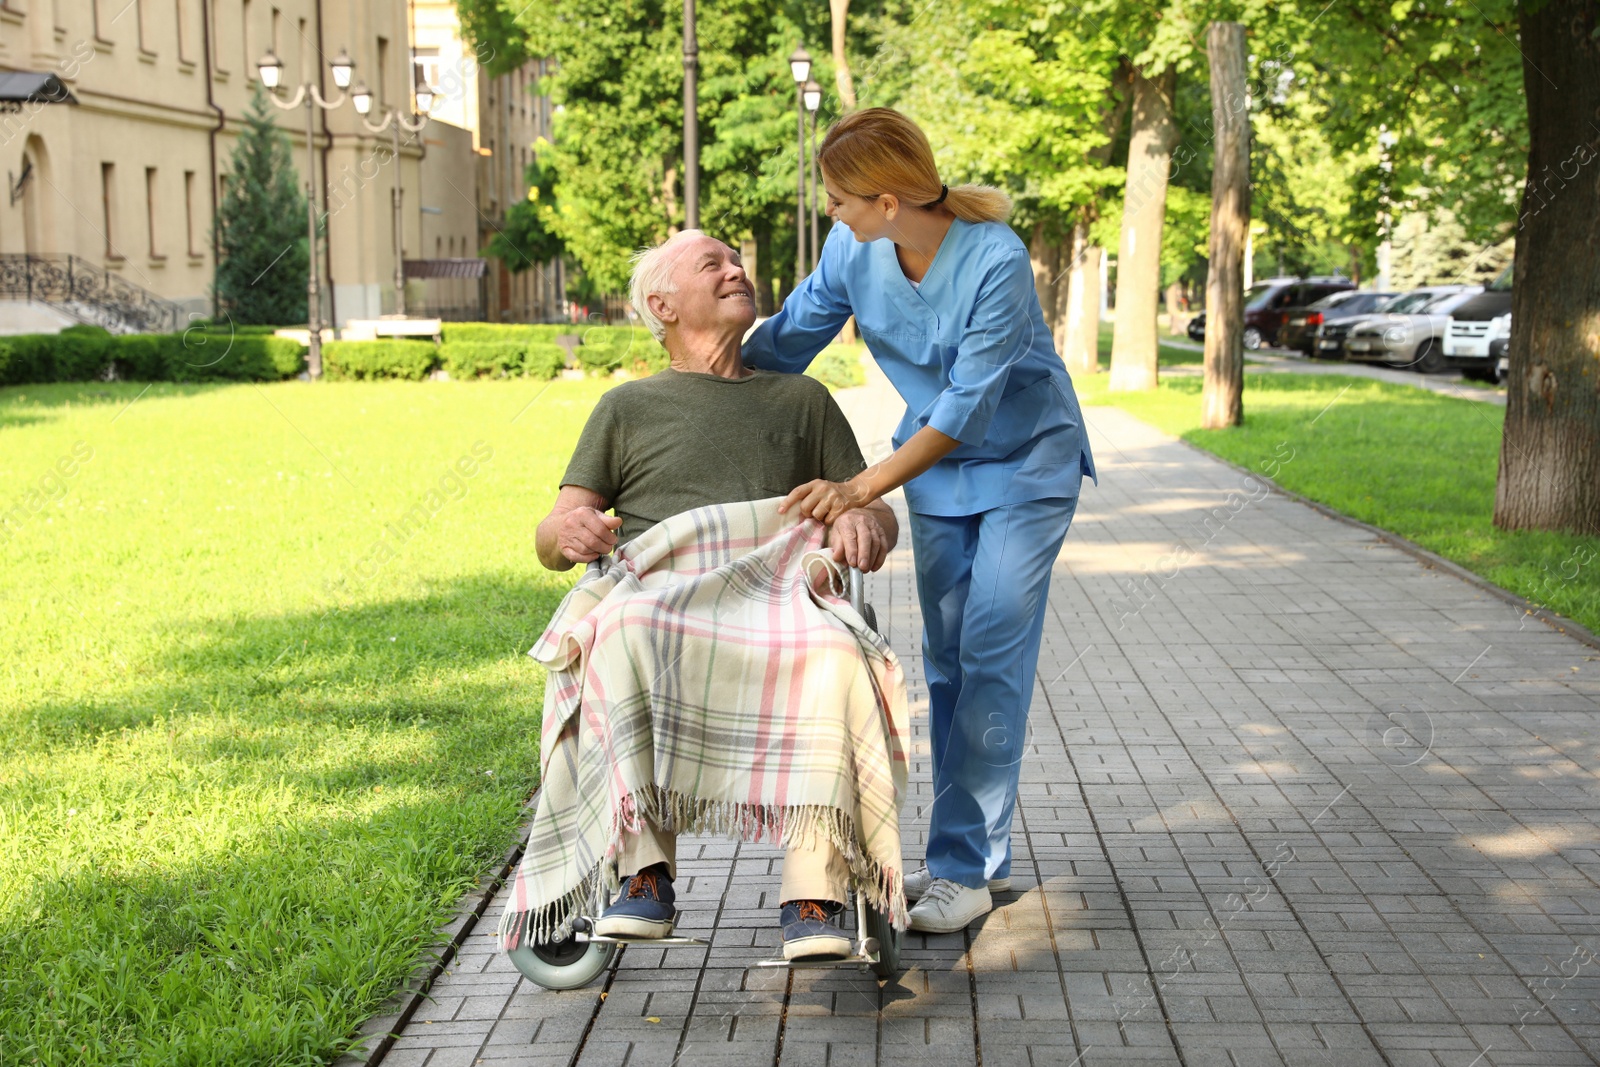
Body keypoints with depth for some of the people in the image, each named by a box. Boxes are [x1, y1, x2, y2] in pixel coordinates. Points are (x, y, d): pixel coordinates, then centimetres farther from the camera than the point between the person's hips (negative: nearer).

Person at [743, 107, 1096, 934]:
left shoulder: (996, 261, -31)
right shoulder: (855, 249, -14)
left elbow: (968, 405, -30)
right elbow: (791, 335, 1)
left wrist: (862, 487, -34)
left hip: (1024, 463, -6)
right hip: (937, 464, 6)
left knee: (991, 655, -11)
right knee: (946, 660, 6)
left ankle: (965, 867, -7)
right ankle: (976, 856, 16)